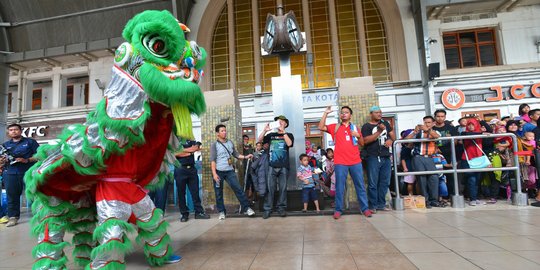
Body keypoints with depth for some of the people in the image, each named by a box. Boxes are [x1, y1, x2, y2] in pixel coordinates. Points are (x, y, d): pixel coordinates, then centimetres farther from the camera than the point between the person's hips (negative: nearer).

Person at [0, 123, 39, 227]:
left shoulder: (30, 142, 8)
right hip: (10, 173, 4)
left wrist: (27, 160, -14)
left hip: (28, 172, -3)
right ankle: (13, 217, 10)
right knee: (12, 195, 4)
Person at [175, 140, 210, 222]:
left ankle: (199, 212, 11)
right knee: (181, 193, 3)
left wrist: (184, 151, -7)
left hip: (192, 169, 3)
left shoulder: (191, 140, 16)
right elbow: (176, 153, -10)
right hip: (180, 170, -3)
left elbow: (197, 148, 4)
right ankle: (184, 214, 14)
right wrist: (189, 150, -4)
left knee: (195, 192, 4)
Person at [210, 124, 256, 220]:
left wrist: (245, 157, -4)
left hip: (230, 171, 3)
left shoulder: (230, 142, 9)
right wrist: (214, 173, -18)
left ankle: (246, 208, 6)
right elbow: (212, 160, -10)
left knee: (238, 189, -1)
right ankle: (221, 212, 20)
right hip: (218, 171, -3)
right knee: (219, 193, 6)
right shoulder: (214, 145, -5)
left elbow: (236, 154, 12)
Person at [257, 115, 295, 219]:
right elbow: (260, 140, 3)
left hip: (283, 166, -1)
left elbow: (289, 143, -10)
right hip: (272, 166, 1)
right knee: (270, 188, 0)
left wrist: (283, 132, -12)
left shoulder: (288, 135, 10)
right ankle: (267, 209, 5)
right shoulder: (271, 135, 15)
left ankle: (281, 208, 13)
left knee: (283, 188, 3)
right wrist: (265, 130, -12)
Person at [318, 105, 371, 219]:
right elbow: (321, 127, -6)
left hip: (356, 161, 2)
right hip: (340, 162, -2)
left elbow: (362, 143, 14)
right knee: (339, 187, 2)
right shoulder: (335, 127, 8)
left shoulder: (354, 127, 14)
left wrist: (358, 135, -6)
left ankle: (365, 208, 18)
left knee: (360, 186, 7)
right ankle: (338, 210, 10)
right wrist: (325, 113, -9)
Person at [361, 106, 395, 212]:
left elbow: (393, 135, 22)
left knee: (385, 182, 8)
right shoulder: (366, 126, 0)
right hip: (373, 158, -6)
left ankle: (381, 204, 18)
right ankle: (373, 206, 2)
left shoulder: (385, 123, 17)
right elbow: (366, 140, -14)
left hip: (386, 157, 6)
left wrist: (390, 140, -1)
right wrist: (379, 131, -17)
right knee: (373, 183, -5)